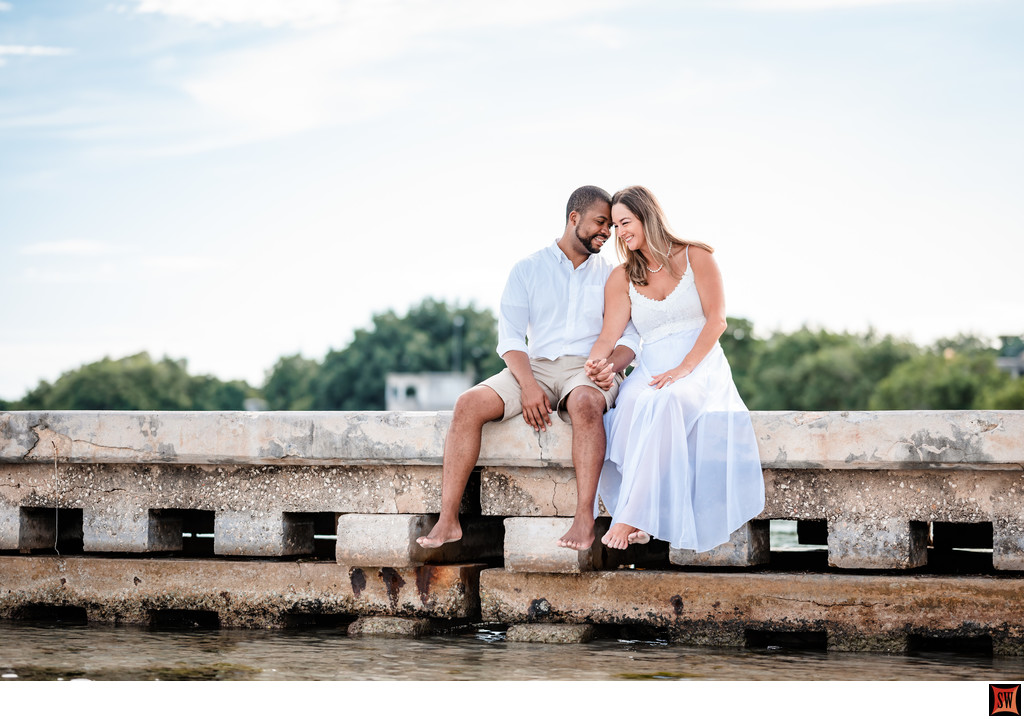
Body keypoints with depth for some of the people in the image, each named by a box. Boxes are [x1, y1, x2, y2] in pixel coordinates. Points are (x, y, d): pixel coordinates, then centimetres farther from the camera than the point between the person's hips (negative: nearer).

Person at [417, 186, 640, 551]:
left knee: (585, 404, -39)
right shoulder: (528, 270, 12)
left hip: (588, 370, -1)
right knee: (469, 404, -25)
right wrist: (528, 385, -16)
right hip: (536, 367, 1)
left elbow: (629, 336, 9)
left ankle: (584, 518, -44)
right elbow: (510, 337, 2)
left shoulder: (612, 275, 15)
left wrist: (611, 365, -15)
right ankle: (448, 521, -27)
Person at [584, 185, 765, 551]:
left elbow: (716, 319, -3)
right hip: (651, 367, 3)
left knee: (665, 402, -37)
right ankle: (642, 519, -35)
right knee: (633, 404, -34)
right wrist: (598, 360, -22)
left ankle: (631, 516, -39)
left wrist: (684, 368, -16)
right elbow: (610, 333, 3)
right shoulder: (622, 277, 15)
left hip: (700, 365, -3)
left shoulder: (695, 257, 5)